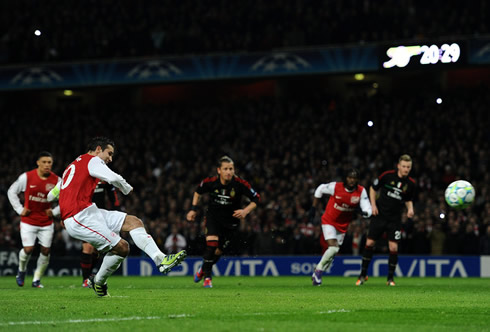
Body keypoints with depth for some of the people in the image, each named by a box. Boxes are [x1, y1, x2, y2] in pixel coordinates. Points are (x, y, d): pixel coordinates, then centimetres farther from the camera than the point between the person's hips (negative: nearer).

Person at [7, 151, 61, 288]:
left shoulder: (56, 180, -5)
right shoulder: (26, 177, -8)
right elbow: (12, 191, 5)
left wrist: (54, 211, -3)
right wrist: (20, 209, -1)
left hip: (46, 223, 2)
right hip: (28, 221, -2)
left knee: (45, 251, -3)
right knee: (28, 249, -11)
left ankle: (37, 279, 13)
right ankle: (21, 270, 21)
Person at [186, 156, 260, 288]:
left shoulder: (240, 184, -21)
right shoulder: (210, 182, -16)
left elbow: (256, 198, -11)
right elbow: (198, 192, 7)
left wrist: (245, 211, -25)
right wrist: (193, 209, 4)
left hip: (231, 220, 0)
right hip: (213, 216, 0)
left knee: (218, 251, 5)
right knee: (211, 244, -21)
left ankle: (203, 270, 35)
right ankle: (207, 277, -4)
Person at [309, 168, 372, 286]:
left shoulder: (361, 191, -12)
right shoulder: (335, 187, -18)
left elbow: (367, 208, -18)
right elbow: (320, 189, -1)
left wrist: (365, 212, -42)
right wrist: (313, 207, 2)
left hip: (343, 225, 4)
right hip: (329, 221, -4)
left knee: (333, 253, 8)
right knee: (333, 247, -22)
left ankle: (317, 275, 24)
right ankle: (318, 271, -4)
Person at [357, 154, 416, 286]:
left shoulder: (410, 183, -2)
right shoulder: (387, 175, -9)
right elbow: (373, 188, 5)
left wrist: (410, 209, -5)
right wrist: (373, 205, -5)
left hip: (395, 219, 1)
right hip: (379, 215, -1)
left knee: (393, 247, -7)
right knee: (369, 243, 0)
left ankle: (390, 278, 8)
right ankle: (363, 275, 14)